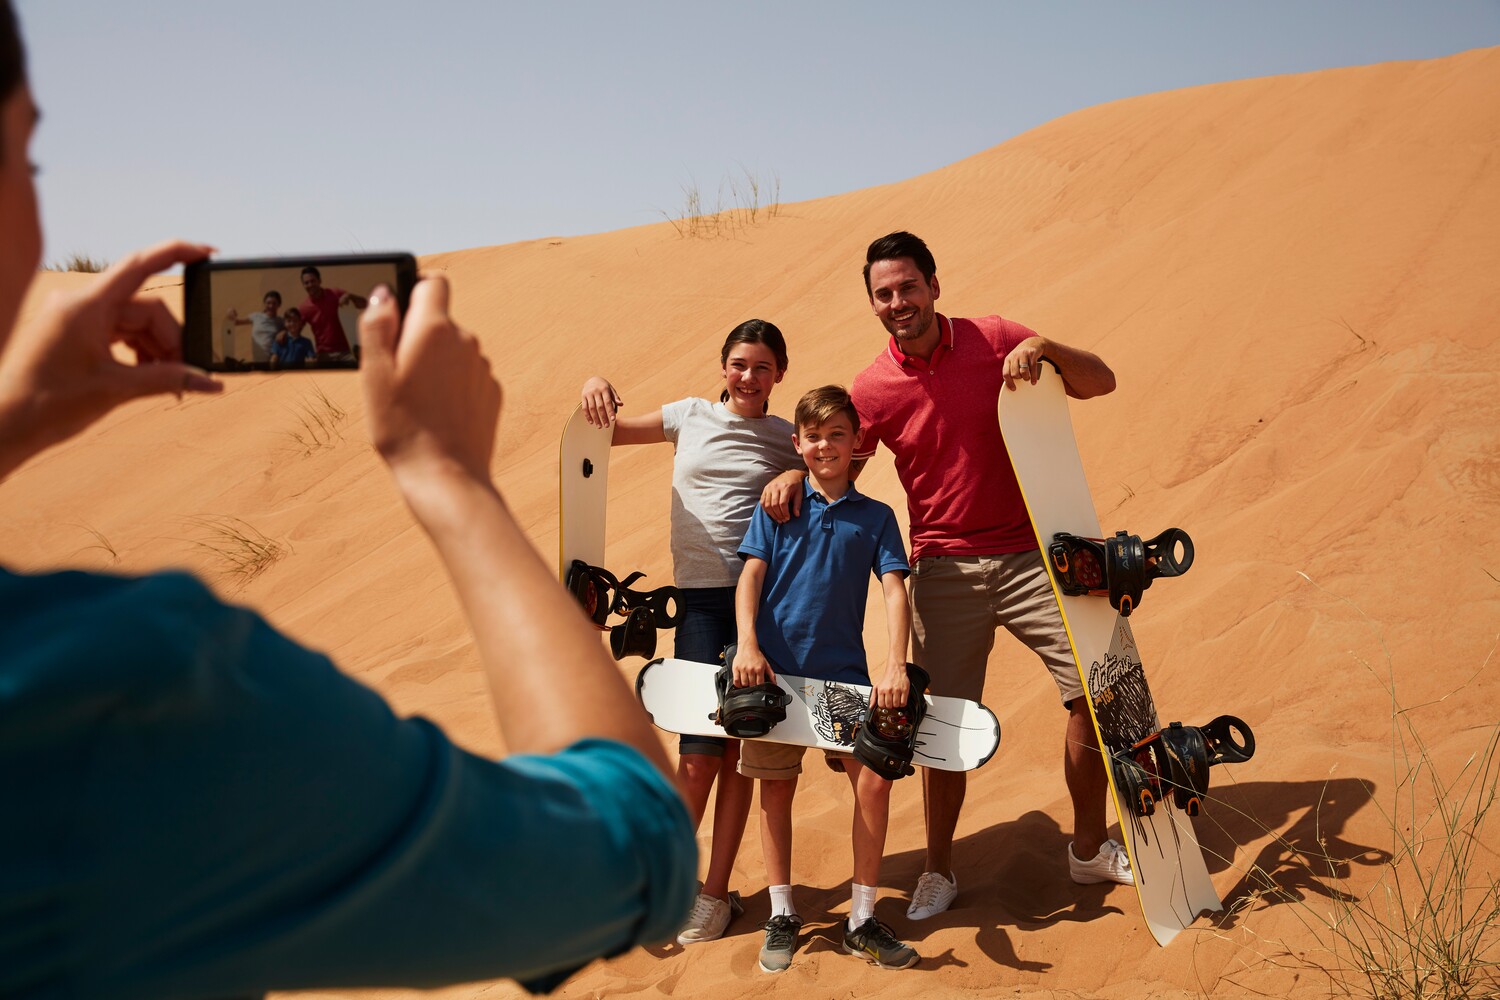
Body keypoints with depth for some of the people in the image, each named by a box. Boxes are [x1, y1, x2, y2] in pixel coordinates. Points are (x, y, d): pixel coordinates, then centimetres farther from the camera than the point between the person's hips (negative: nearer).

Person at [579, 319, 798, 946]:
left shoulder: (788, 440, 9)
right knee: (700, 753, -6)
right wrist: (597, 392, -6)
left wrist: (801, 477, -12)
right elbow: (609, 434, 14)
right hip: (702, 596, 0)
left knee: (738, 751, 4)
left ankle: (715, 892, 16)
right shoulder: (692, 416, 10)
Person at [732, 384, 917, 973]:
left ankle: (862, 921, 8)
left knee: (875, 782, -8)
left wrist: (895, 665, -18)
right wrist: (747, 645, -18)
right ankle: (782, 917, 22)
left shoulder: (875, 517, 6)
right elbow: (750, 576, -2)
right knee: (776, 788, 6)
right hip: (775, 670, 0)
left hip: (846, 673, 0)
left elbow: (894, 591, -3)